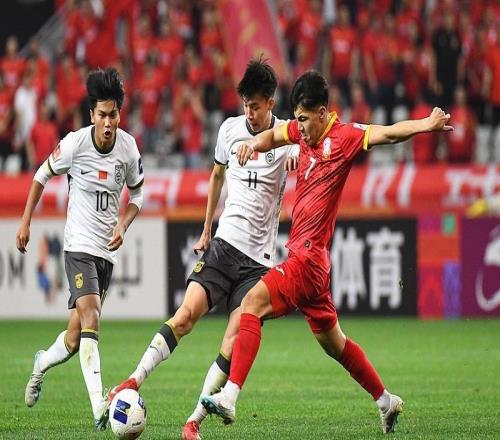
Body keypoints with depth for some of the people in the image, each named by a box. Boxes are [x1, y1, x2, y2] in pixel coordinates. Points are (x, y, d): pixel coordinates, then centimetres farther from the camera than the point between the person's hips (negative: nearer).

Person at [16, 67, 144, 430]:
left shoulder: (128, 147, -2)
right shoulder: (75, 144, -12)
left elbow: (137, 192, 14)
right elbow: (43, 175, 5)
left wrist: (123, 225, -3)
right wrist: (26, 222, 5)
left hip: (108, 249, 4)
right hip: (80, 245, -4)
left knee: (76, 339, 8)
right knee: (90, 317, -24)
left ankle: (42, 363, 41)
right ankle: (99, 406, -33)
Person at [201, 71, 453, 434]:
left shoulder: (344, 136, -11)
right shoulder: (305, 131, 12)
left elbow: (387, 133, -23)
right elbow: (275, 135, 29)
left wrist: (426, 126, -41)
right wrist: (256, 143, 5)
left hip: (309, 257, -9)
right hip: (302, 255, 9)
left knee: (253, 304, -20)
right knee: (333, 342, 19)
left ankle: (229, 398, -26)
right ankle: (386, 401, 32)